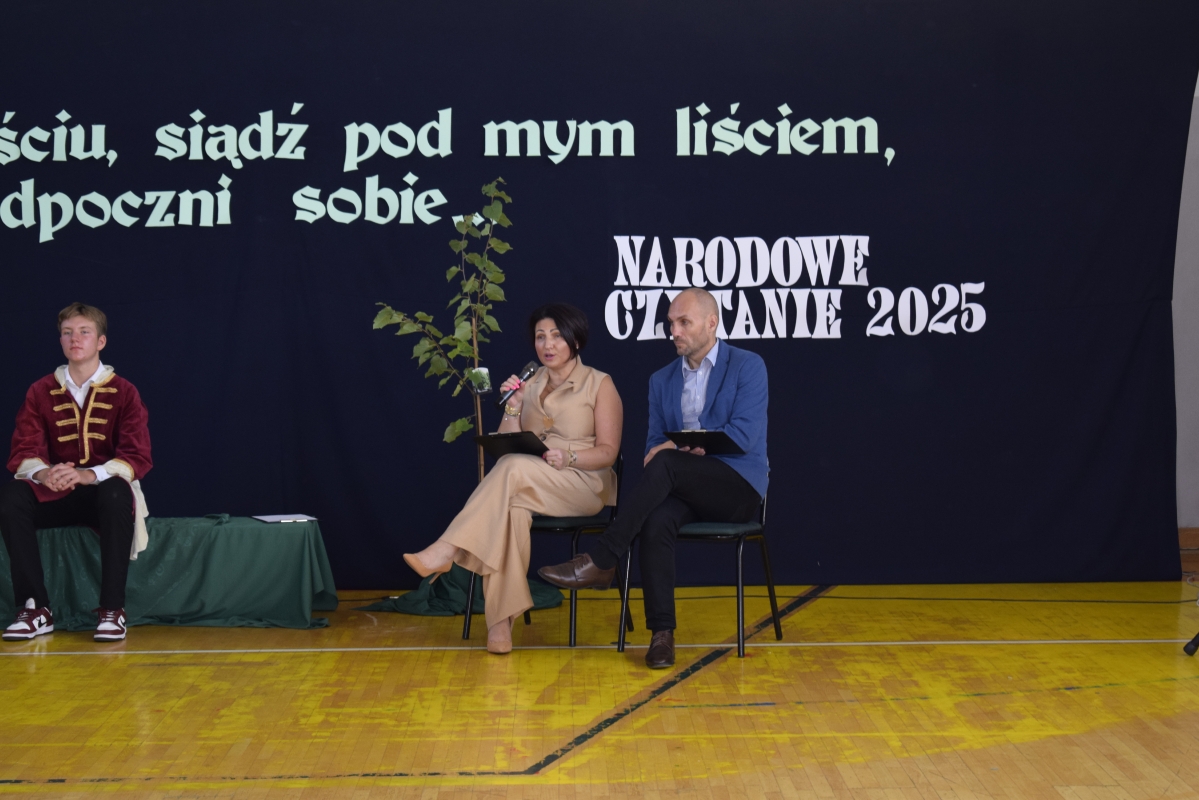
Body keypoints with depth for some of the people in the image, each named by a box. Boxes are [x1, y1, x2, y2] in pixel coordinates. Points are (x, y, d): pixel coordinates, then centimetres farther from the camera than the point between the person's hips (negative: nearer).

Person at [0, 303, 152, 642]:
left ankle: (113, 609, -28)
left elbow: (138, 457, -11)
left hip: (104, 490, -2)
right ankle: (36, 608, -23)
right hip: (55, 494, 2)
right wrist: (43, 473, -29)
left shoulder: (124, 392, -3)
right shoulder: (40, 392, 3)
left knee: (117, 495, -38)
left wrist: (90, 475, -29)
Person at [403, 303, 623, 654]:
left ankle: (445, 552, -38)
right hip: (528, 486, 3)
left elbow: (608, 452, -3)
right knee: (509, 508, -35)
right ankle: (500, 622, -38)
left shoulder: (599, 385, 4)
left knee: (515, 469, -35)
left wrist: (568, 457, -21)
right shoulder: (529, 384, 17)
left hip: (585, 485, -3)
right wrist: (513, 408, -4)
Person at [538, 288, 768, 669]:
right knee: (657, 520, -33)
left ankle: (600, 562, -31)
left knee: (667, 463, -33)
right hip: (686, 490, 4)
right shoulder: (662, 380, 18)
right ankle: (661, 633, -33)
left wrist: (676, 447, -18)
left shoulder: (748, 366, 1)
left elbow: (744, 435, -11)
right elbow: (653, 443, 14)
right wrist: (657, 450, -13)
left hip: (738, 486, -4)